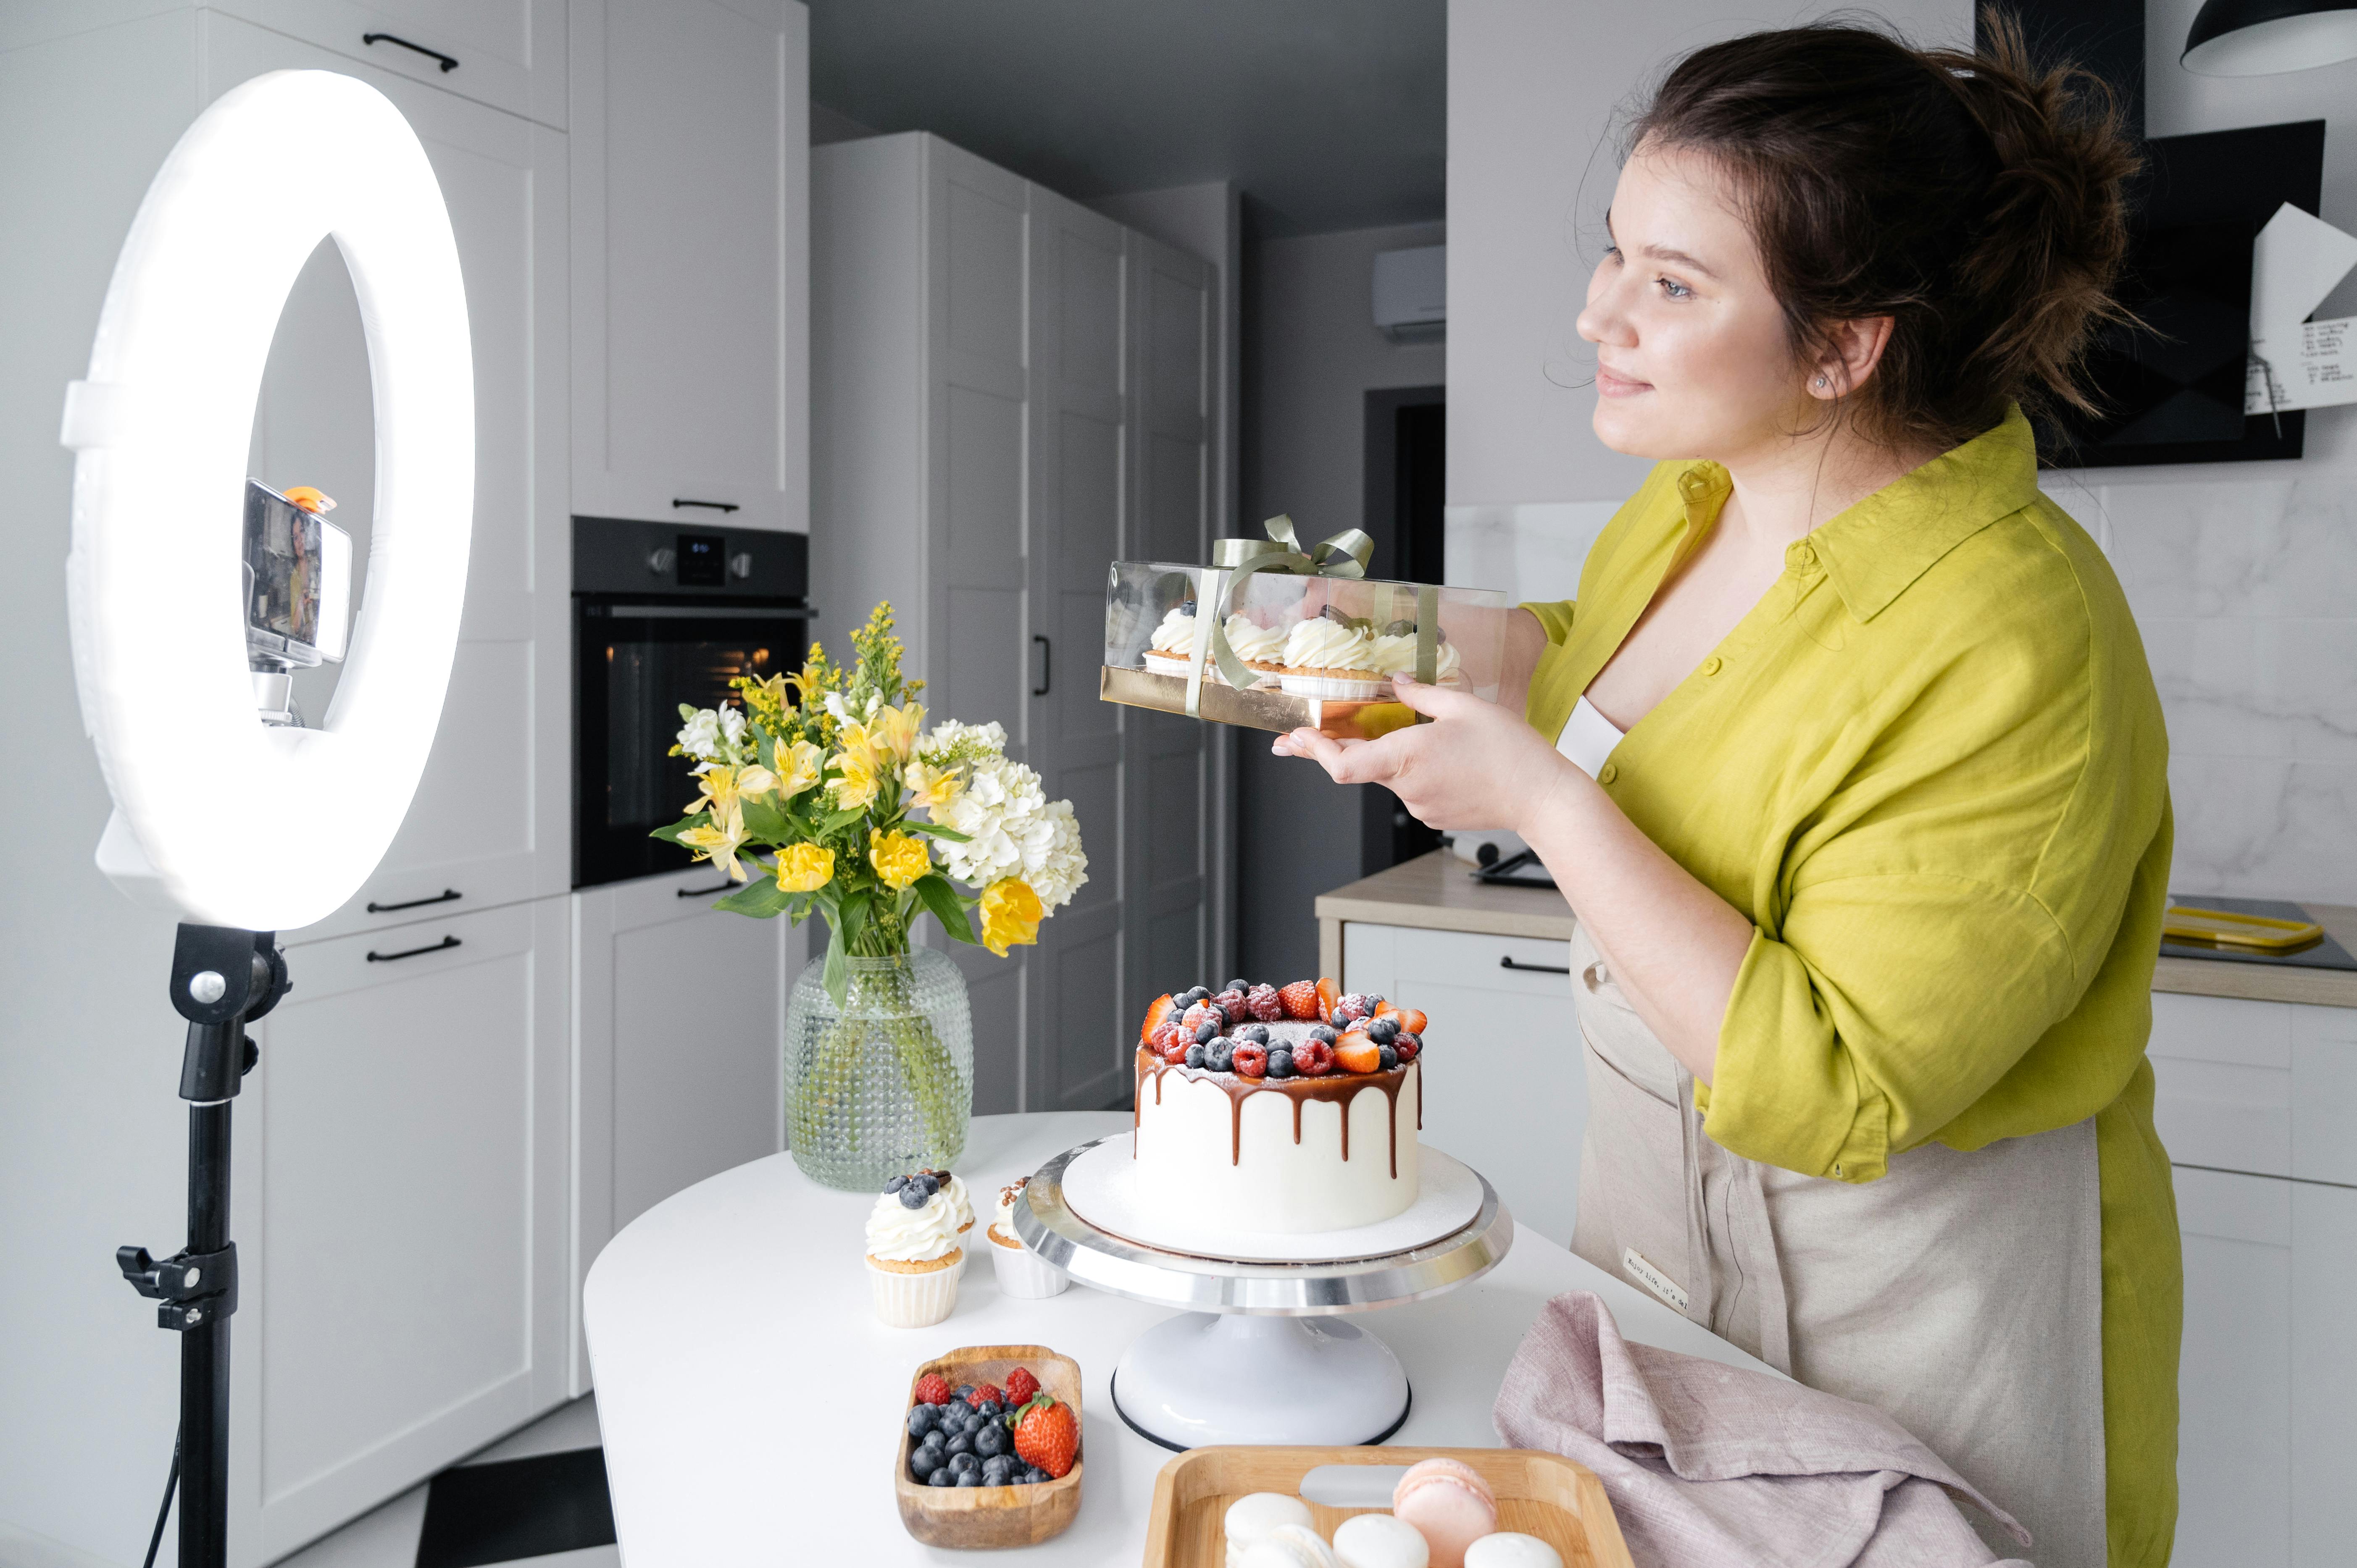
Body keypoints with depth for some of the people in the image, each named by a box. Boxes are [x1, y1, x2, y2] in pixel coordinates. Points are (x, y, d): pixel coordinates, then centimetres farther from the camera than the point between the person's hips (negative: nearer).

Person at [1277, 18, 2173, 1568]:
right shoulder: (1687, 497, -6)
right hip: (1652, 1189, 7)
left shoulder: (2015, 653, -29)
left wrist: (1539, 798, -31)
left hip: (1895, 1267, -7)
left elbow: (1830, 1098, -30)